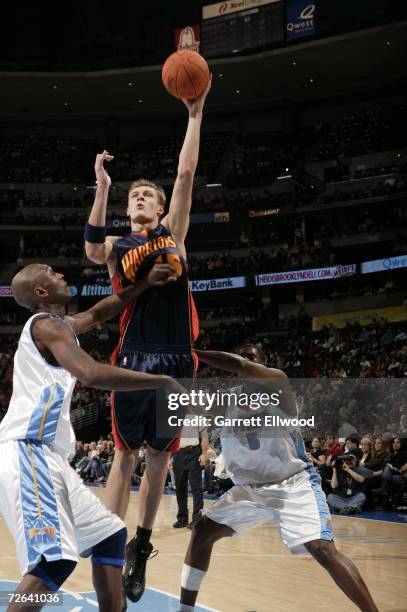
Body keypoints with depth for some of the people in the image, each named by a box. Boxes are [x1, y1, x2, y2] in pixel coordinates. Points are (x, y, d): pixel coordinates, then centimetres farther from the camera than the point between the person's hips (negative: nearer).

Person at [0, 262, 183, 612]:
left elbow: (98, 314, 41)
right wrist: (163, 382, -16)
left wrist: (144, 285, 34)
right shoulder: (47, 323, -8)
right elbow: (93, 374, -24)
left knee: (110, 534, 16)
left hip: (48, 457, 11)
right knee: (56, 558, -26)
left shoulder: (56, 325, 23)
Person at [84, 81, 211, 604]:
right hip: (134, 355, -1)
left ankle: (141, 547, 20)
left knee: (159, 455, 8)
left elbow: (186, 173, 6)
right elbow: (92, 249, -13)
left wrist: (195, 115, 1)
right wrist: (102, 187, -17)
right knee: (126, 452, 0)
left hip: (177, 356, 2)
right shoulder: (118, 245, 13)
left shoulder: (173, 231, 16)